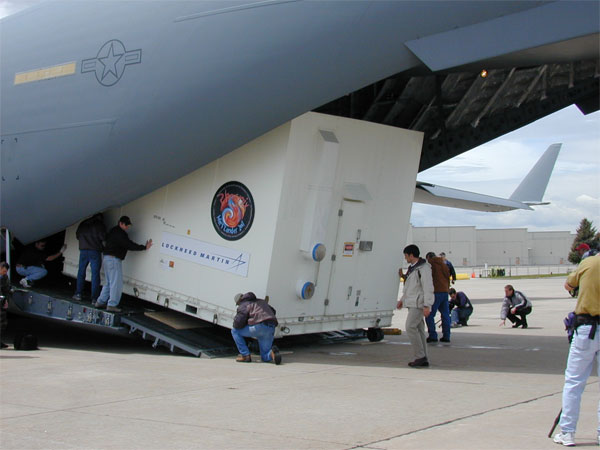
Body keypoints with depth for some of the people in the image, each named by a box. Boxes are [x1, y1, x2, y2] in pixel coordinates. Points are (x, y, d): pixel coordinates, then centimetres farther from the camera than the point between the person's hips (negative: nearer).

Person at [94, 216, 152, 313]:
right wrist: (144, 247, -14)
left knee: (109, 283, 17)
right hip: (114, 260, -10)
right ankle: (112, 305, -9)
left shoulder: (113, 231, 17)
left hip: (107, 258, 10)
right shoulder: (120, 234, -15)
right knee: (116, 283, -8)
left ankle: (100, 302, 18)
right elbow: (129, 245, -19)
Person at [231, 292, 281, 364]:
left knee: (235, 331, 16)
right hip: (271, 329, 7)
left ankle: (245, 355, 10)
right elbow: (273, 311, 44)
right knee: (265, 358, 19)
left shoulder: (243, 306, 10)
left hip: (258, 328, -6)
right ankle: (272, 353, -17)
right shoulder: (261, 301, 31)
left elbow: (237, 323, -4)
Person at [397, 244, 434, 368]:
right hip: (412, 303, 10)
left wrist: (427, 306, -23)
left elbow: (428, 287, -18)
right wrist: (402, 299, 28)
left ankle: (420, 356, -13)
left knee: (410, 327, -16)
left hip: (419, 304, -10)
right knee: (419, 330, 7)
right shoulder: (412, 268, 18)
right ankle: (423, 359, 8)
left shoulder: (423, 268, -13)